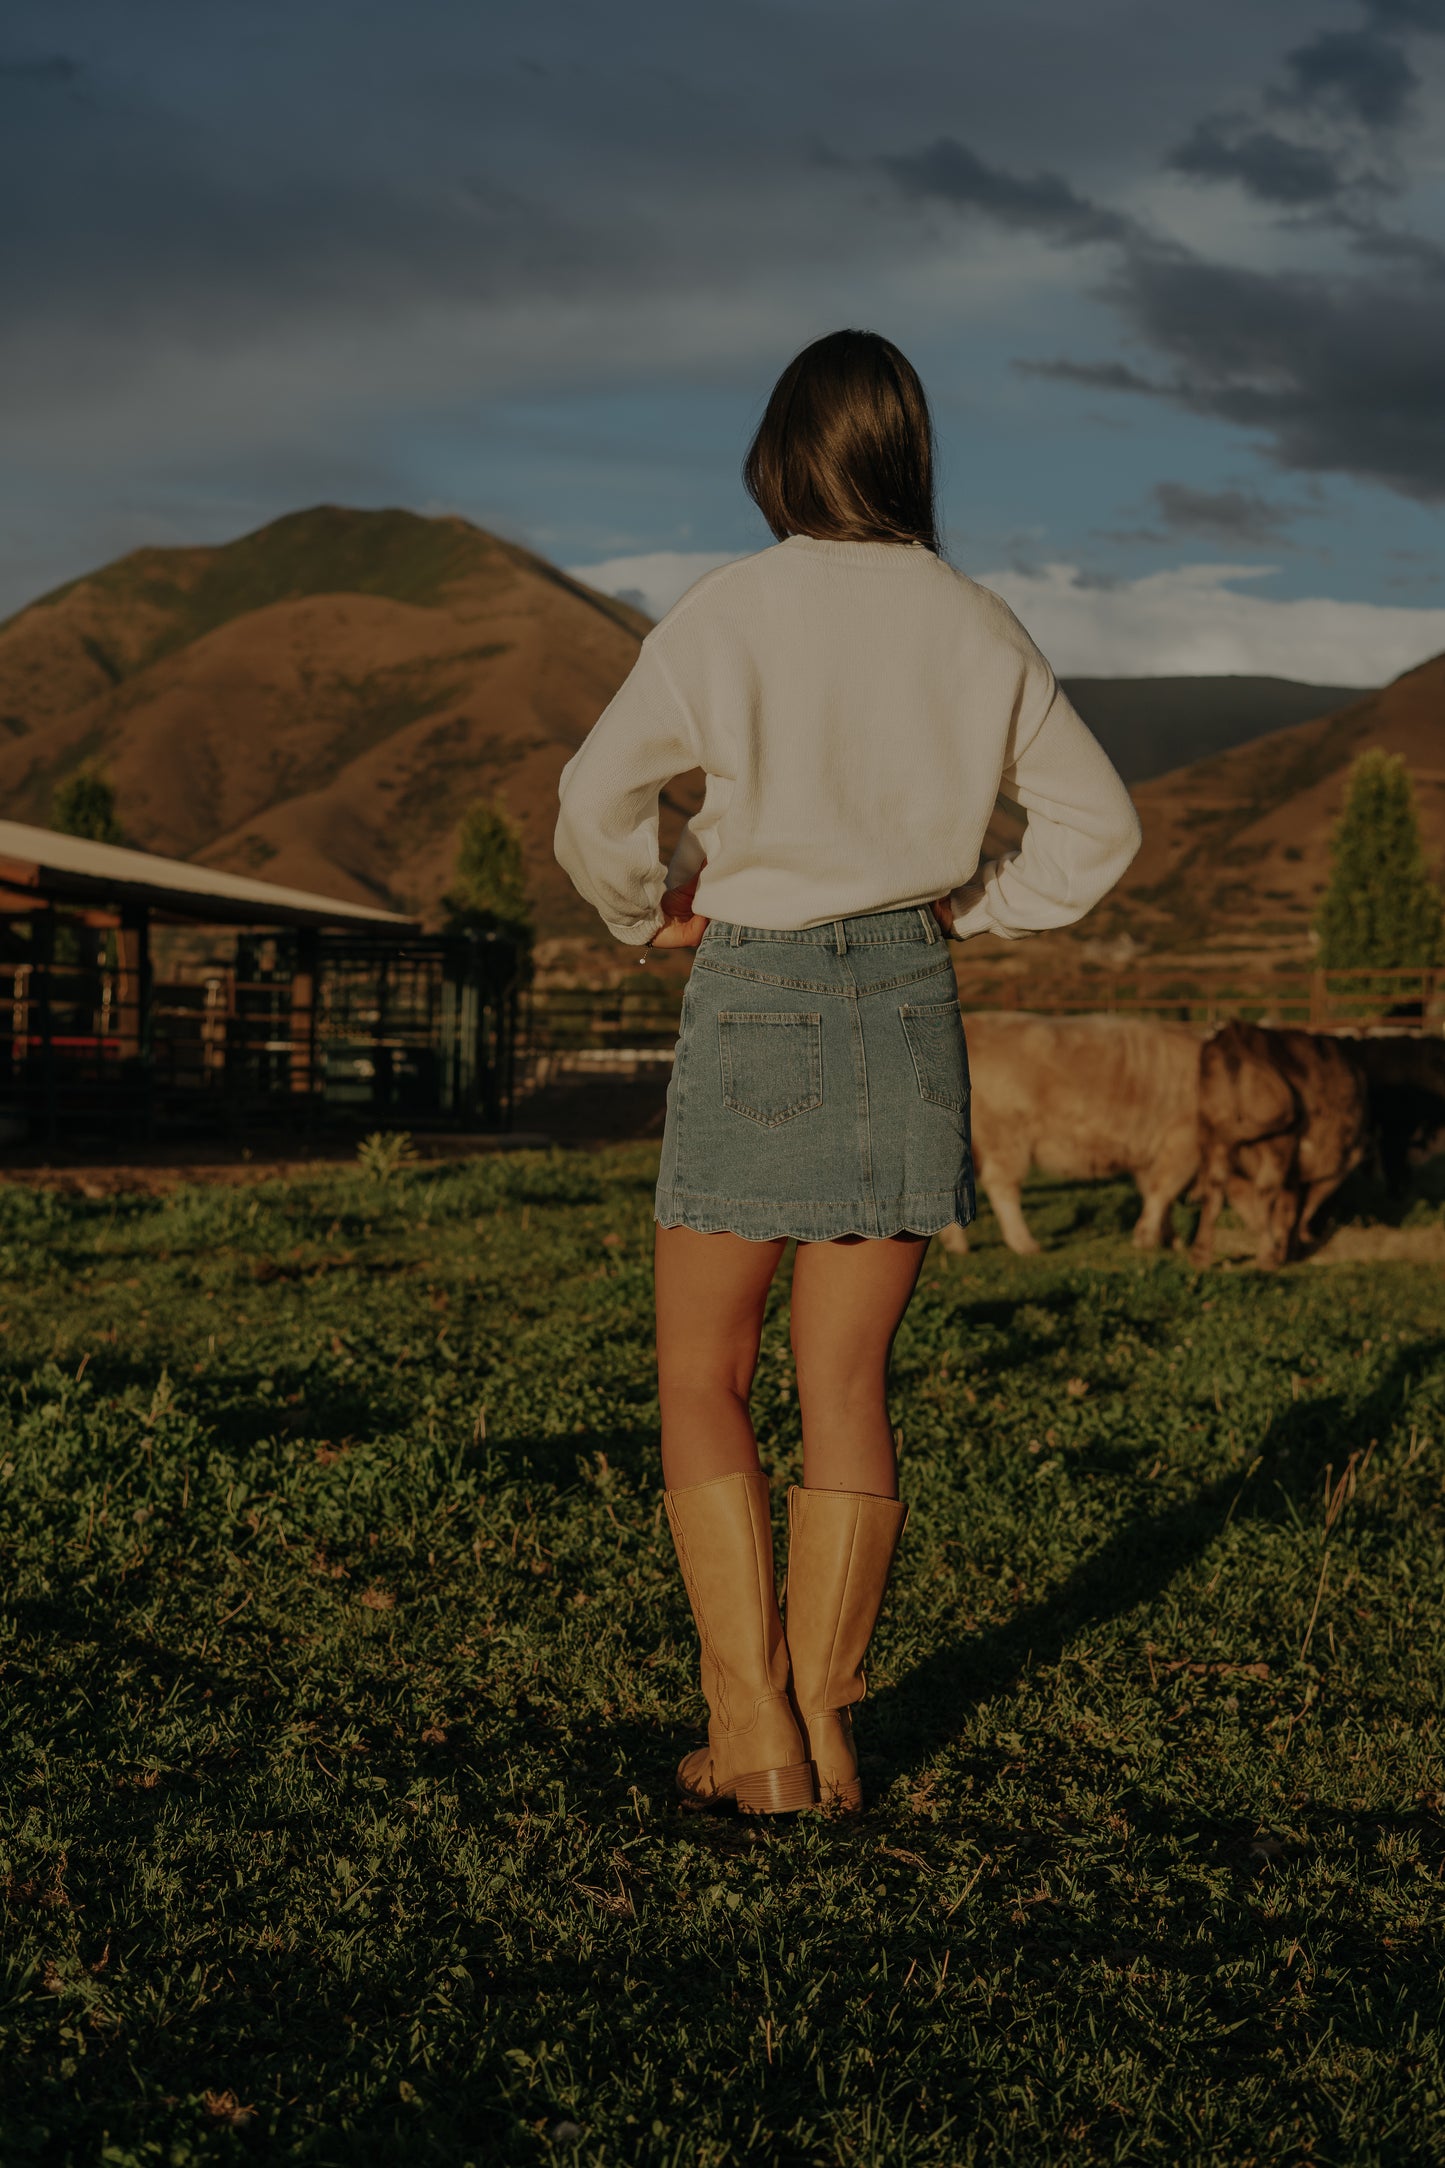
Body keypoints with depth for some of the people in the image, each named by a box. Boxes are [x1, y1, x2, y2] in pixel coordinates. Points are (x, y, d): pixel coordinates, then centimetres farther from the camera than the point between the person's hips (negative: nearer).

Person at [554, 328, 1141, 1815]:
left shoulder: (731, 611, -8)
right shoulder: (976, 629, 3)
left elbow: (596, 804, -13)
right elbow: (1096, 826, 7)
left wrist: (650, 916, 5)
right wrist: (968, 913, 13)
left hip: (754, 991, -3)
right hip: (907, 1001, 4)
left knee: (702, 1377, 8)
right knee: (849, 1386, 9)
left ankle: (751, 1733, 3)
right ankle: (825, 1732, 12)